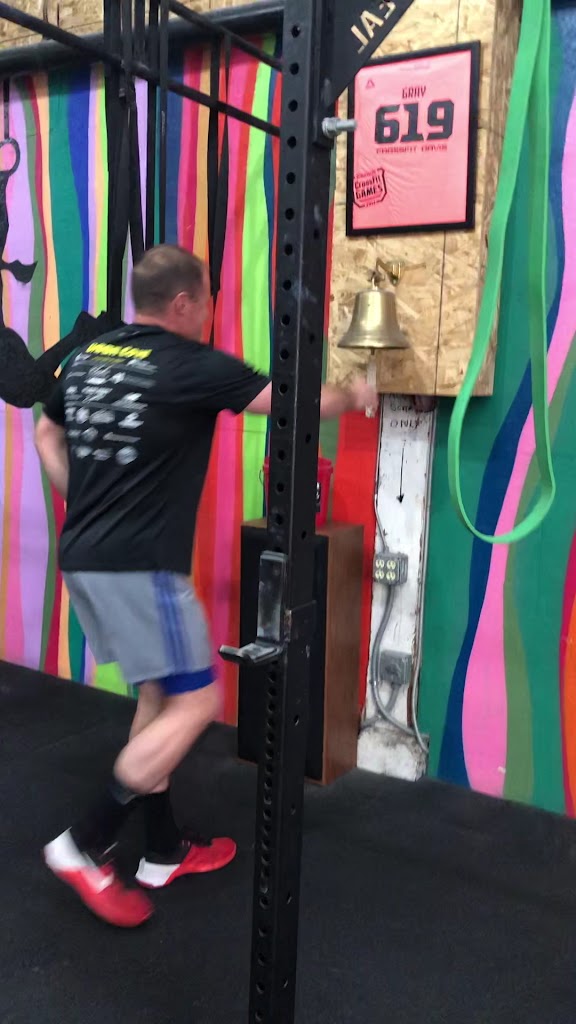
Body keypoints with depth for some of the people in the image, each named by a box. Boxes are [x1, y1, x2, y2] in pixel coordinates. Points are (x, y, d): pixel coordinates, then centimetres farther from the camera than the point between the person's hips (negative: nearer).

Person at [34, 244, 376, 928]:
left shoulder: (85, 357, 12)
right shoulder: (192, 366, -10)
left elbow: (47, 437, 24)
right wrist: (352, 398, 17)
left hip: (84, 559, 9)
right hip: (138, 565, -9)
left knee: (159, 693, 17)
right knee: (195, 703, 0)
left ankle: (164, 852, 24)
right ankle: (86, 846, 2)